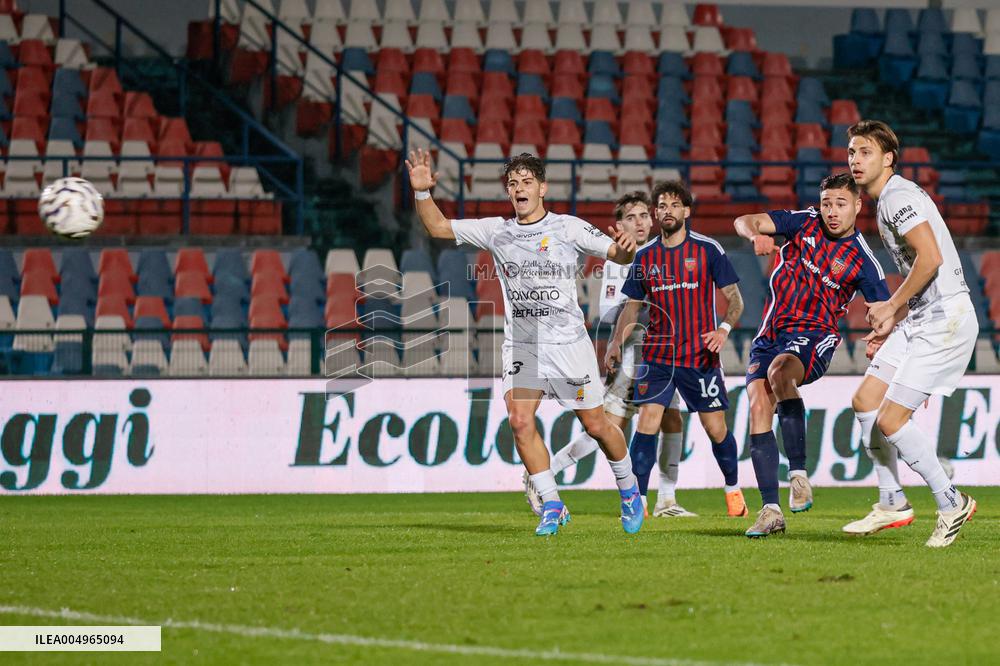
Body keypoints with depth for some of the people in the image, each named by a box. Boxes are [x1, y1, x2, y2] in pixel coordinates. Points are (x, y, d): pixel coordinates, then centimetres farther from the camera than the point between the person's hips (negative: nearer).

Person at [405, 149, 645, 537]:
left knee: (595, 425, 2)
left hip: (568, 342, -2)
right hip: (520, 343, 2)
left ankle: (629, 490, 27)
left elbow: (617, 255, -5)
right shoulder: (495, 231, 5)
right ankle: (552, 506, -5)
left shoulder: (569, 228, -4)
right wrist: (422, 192, -8)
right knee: (520, 421, -15)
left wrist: (624, 249, -28)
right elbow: (438, 228, 8)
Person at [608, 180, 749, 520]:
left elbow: (735, 298, -1)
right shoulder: (645, 256, 7)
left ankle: (733, 491, 28)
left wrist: (724, 329, -19)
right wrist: (616, 343, 0)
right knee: (646, 423, -12)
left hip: (701, 357, -2)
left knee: (716, 429, 4)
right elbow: (632, 306, 15)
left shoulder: (708, 250, -2)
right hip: (657, 356, 2)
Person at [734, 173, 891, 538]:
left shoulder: (862, 260, -2)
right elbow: (743, 222, 0)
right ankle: (771, 509, -14)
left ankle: (798, 473, -29)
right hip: (770, 335, 4)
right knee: (758, 405, -15)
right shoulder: (804, 223, 5)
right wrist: (757, 236, -23)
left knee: (779, 372, -36)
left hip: (814, 334, -4)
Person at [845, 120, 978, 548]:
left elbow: (930, 258, -25)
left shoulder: (898, 196, -13)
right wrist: (892, 320, 18)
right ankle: (892, 504, 16)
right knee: (865, 401, 8)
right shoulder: (887, 200, 19)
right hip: (919, 320, 10)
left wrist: (893, 306, -13)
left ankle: (951, 504, 2)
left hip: (945, 320, -10)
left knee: (890, 420, -11)